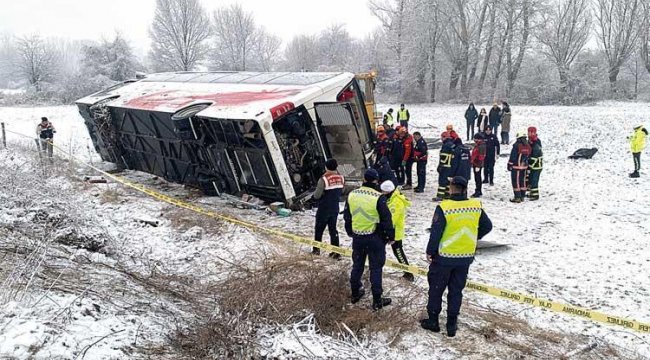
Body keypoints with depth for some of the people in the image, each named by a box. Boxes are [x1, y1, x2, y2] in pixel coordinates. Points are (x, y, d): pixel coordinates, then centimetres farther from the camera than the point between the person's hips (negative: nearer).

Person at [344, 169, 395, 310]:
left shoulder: (352, 195, -1)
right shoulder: (379, 198, -19)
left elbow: (347, 216, 10)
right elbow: (386, 219, -13)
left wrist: (350, 232, 25)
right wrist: (390, 236, 1)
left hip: (357, 237, 5)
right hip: (375, 238, -5)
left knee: (357, 265, 20)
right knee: (375, 268, 5)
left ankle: (355, 293, 33)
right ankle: (377, 300, 11)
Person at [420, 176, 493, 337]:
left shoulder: (443, 208, -20)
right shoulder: (476, 206, -7)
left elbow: (436, 233, -16)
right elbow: (487, 226, 7)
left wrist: (430, 251, -3)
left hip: (444, 257, -4)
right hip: (466, 257, 4)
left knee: (436, 289, 14)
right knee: (456, 291, 16)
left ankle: (433, 321, 24)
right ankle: (452, 324, 23)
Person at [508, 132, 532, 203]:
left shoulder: (517, 145, -16)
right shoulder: (528, 145, 5)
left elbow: (512, 156, -14)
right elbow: (528, 155, 12)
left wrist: (510, 165, -7)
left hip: (516, 166, -7)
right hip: (524, 166, 7)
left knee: (516, 181, -1)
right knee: (522, 181, 15)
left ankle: (517, 197, -1)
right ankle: (522, 196, 21)